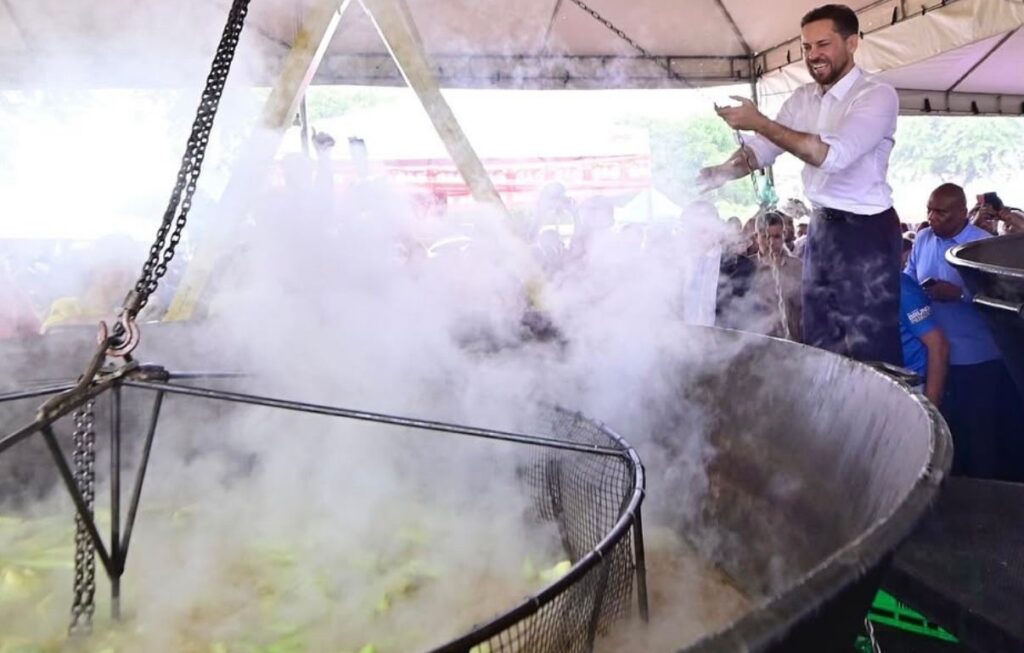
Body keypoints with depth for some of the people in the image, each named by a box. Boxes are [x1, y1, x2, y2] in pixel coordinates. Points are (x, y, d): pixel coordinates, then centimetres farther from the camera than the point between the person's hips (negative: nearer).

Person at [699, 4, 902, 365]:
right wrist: (723, 170, -16)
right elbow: (762, 148, 6)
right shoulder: (802, 98, 8)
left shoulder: (878, 95, -15)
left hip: (866, 231, -7)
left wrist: (759, 122, -28)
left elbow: (832, 155, -28)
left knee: (870, 349, -1)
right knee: (819, 341, 15)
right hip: (821, 226, 7)